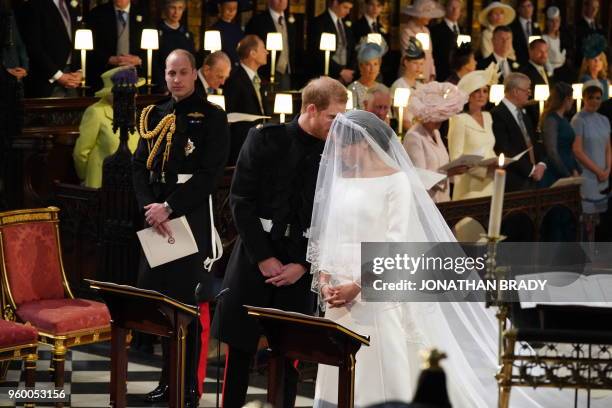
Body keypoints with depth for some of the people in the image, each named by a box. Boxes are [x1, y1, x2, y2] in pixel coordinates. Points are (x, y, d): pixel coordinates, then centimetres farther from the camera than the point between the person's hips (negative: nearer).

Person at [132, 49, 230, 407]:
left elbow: (211, 173, -11)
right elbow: (140, 166, 8)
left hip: (193, 220, -5)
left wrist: (170, 208, -16)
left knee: (190, 302, -3)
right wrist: (150, 208, -9)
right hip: (157, 219, 5)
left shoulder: (212, 117, -3)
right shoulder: (154, 116, 13)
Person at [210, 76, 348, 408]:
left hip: (300, 266, 1)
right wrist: (264, 258, -10)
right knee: (239, 345, 5)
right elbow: (241, 201, -6)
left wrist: (303, 265, -7)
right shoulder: (265, 139, -4)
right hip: (255, 257, -1)